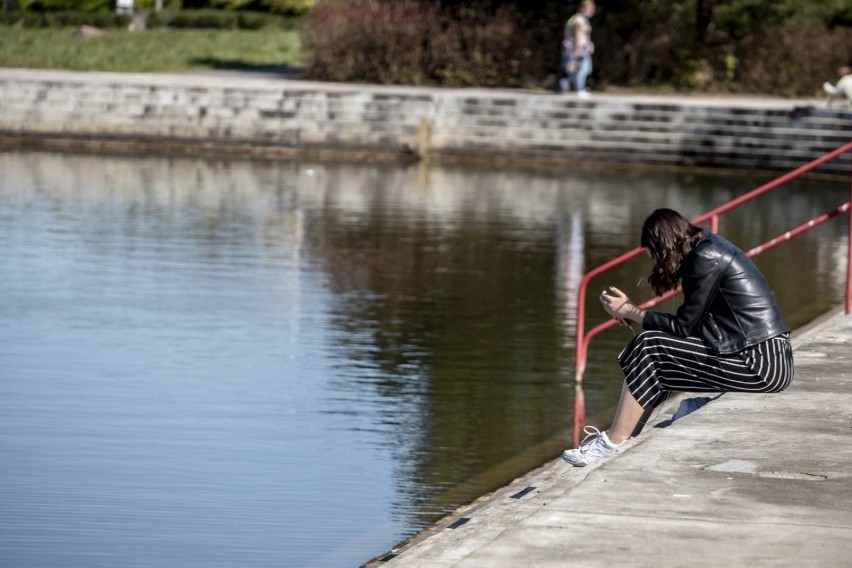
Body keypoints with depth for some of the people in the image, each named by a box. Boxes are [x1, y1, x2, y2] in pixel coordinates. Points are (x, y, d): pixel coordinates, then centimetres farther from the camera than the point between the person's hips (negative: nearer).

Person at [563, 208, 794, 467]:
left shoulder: (707, 258, -12)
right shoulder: (709, 247, 16)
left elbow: (684, 326, -10)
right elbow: (691, 323, 16)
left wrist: (630, 312, 1)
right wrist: (629, 309, 13)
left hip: (761, 364, -10)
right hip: (768, 360, 10)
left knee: (649, 347, -8)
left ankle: (612, 443, -3)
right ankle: (615, 435, 10)